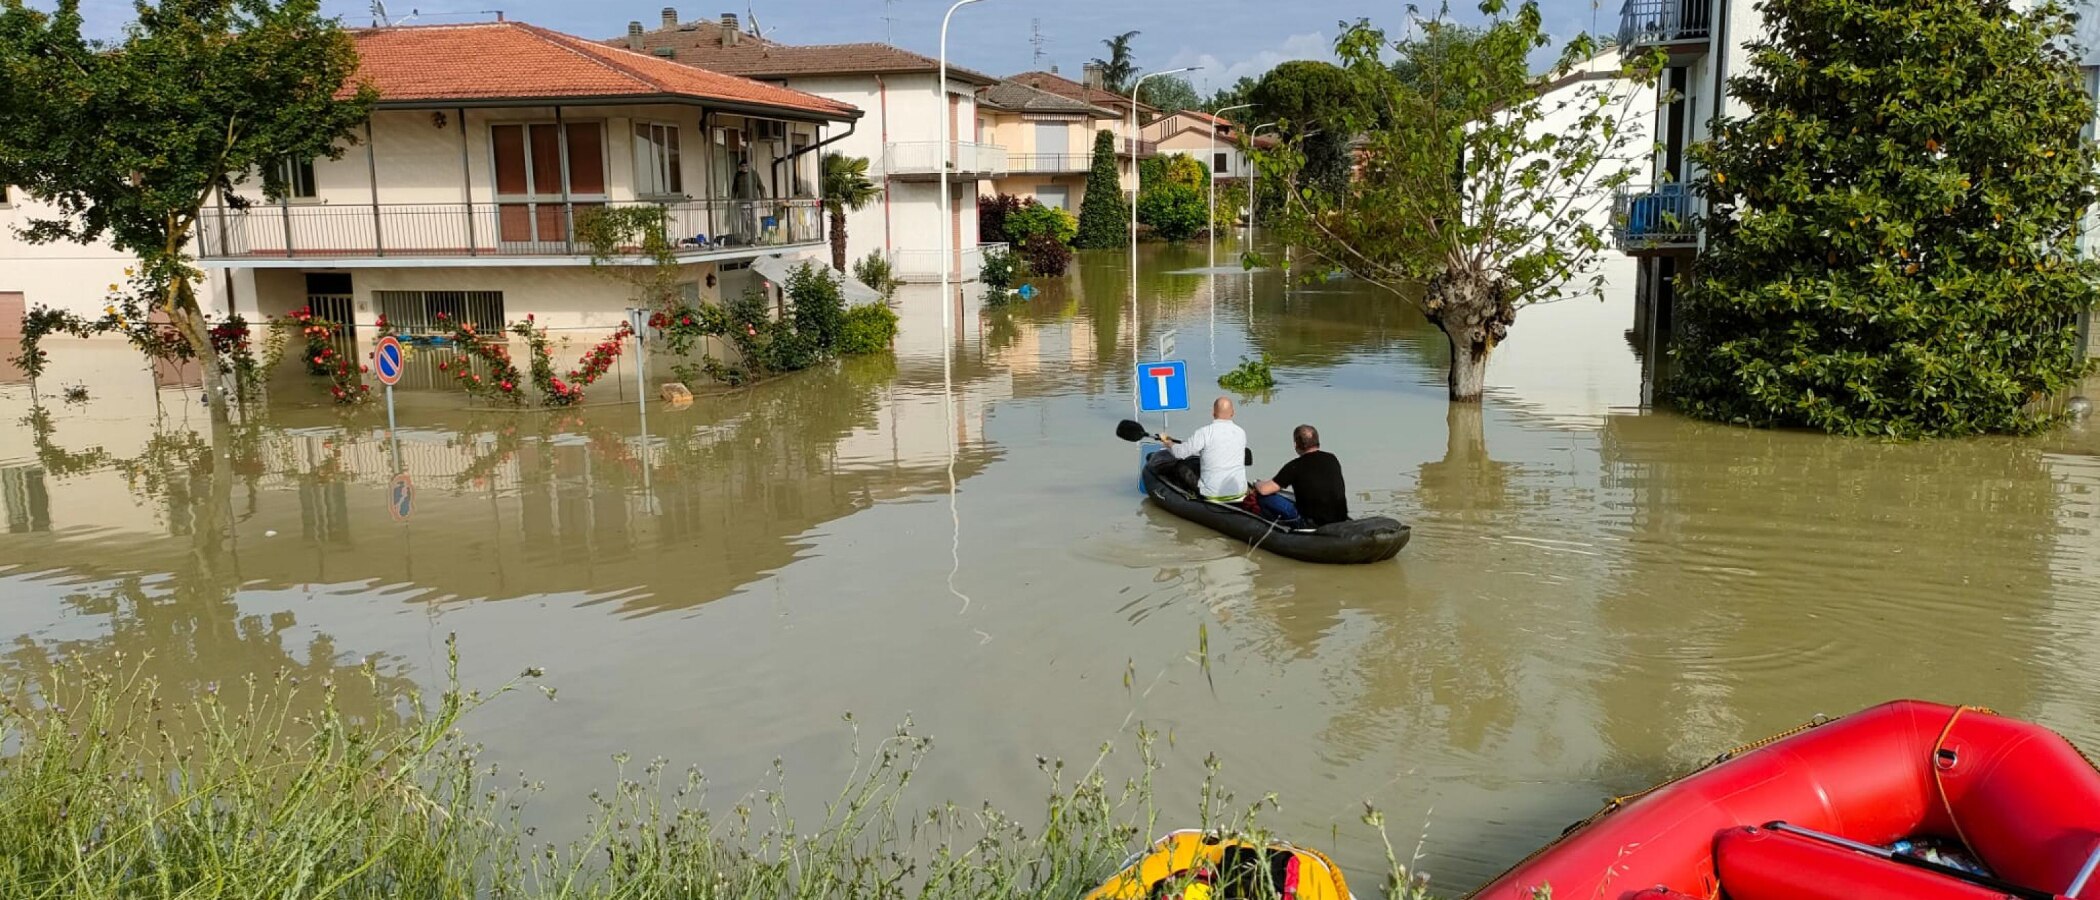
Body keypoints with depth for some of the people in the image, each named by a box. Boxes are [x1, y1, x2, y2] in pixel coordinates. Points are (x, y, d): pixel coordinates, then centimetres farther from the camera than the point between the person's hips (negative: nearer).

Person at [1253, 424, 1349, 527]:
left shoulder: (1295, 466, -10)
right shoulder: (1332, 459, 6)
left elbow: (1264, 490, -11)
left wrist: (1256, 485, 12)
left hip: (1313, 522, -6)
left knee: (1264, 497, 0)